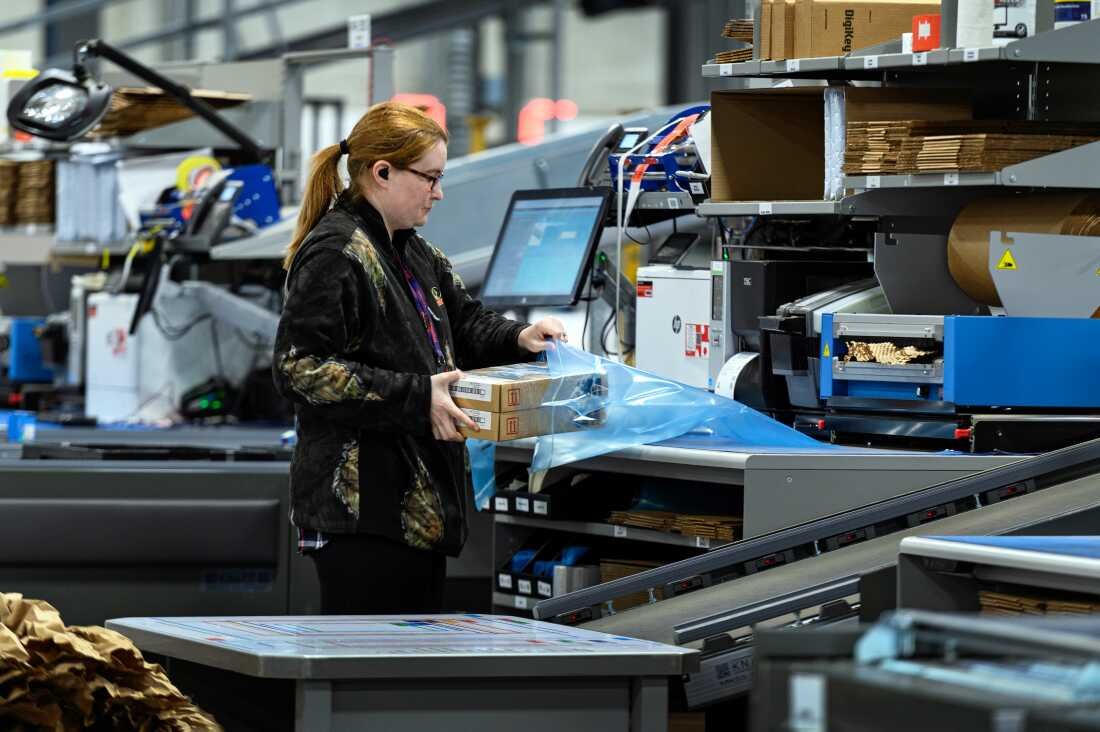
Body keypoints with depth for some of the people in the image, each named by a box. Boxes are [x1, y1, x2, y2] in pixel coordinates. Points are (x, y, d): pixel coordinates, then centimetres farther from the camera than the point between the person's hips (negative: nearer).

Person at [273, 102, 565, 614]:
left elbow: (464, 321, 27)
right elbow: (300, 368, -21)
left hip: (419, 499, 10)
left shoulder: (411, 252, 16)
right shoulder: (335, 254, -15)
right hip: (361, 507, -10)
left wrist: (518, 339, 5)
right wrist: (416, 398, -23)